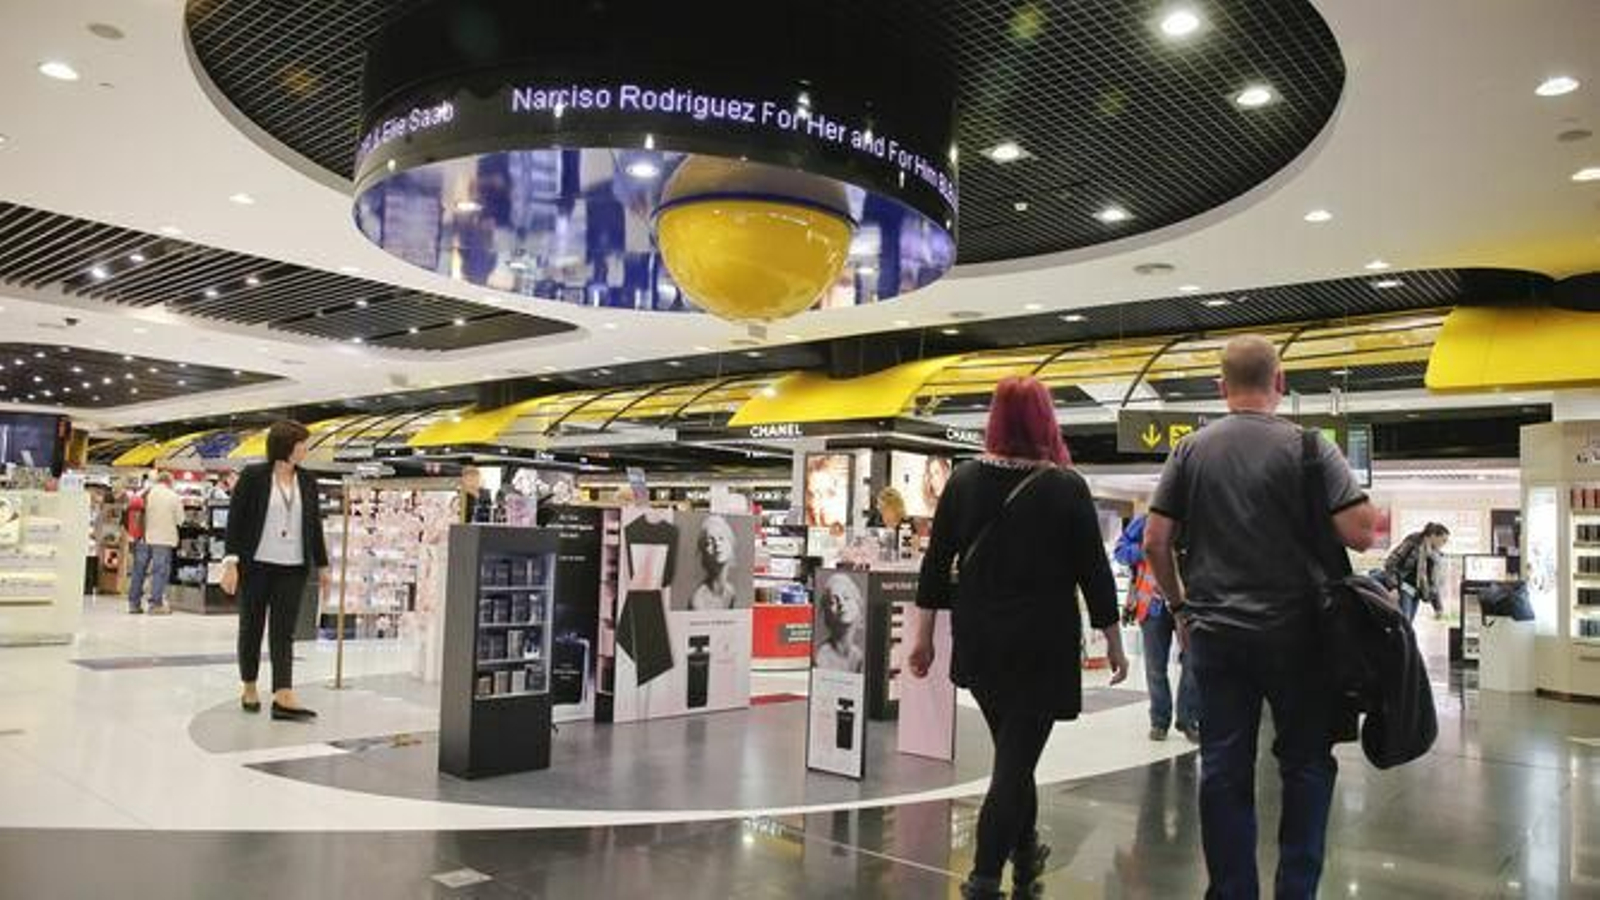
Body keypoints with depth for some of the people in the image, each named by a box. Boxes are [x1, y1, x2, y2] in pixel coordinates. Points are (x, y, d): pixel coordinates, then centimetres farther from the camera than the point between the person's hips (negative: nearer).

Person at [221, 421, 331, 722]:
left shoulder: (308, 482, 7)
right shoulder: (253, 476, -5)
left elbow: (315, 525, 11)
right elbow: (235, 520, -6)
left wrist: (321, 565, 13)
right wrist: (231, 562, -13)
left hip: (292, 568, 3)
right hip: (255, 565, -2)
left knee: (283, 631, -3)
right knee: (251, 627, 10)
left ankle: (283, 697, -10)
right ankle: (249, 688, 26)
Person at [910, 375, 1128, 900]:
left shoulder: (965, 479, -1)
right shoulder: (1066, 486, -9)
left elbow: (936, 562, 1)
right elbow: (1094, 571, -6)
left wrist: (923, 635, 8)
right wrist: (1113, 643, 4)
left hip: (979, 641, 4)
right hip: (1042, 644, -4)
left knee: (1012, 749, 22)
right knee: (1018, 756, 1)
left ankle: (1026, 856, 39)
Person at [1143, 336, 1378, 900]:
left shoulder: (1191, 450, 1)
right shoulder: (1307, 446, -6)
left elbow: (1155, 542, -2)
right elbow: (1359, 534, -13)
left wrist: (1180, 604, 12)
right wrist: (1373, 522, 11)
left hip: (1213, 632, 2)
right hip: (1292, 630, -2)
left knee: (1223, 769, 8)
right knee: (1306, 763, 13)